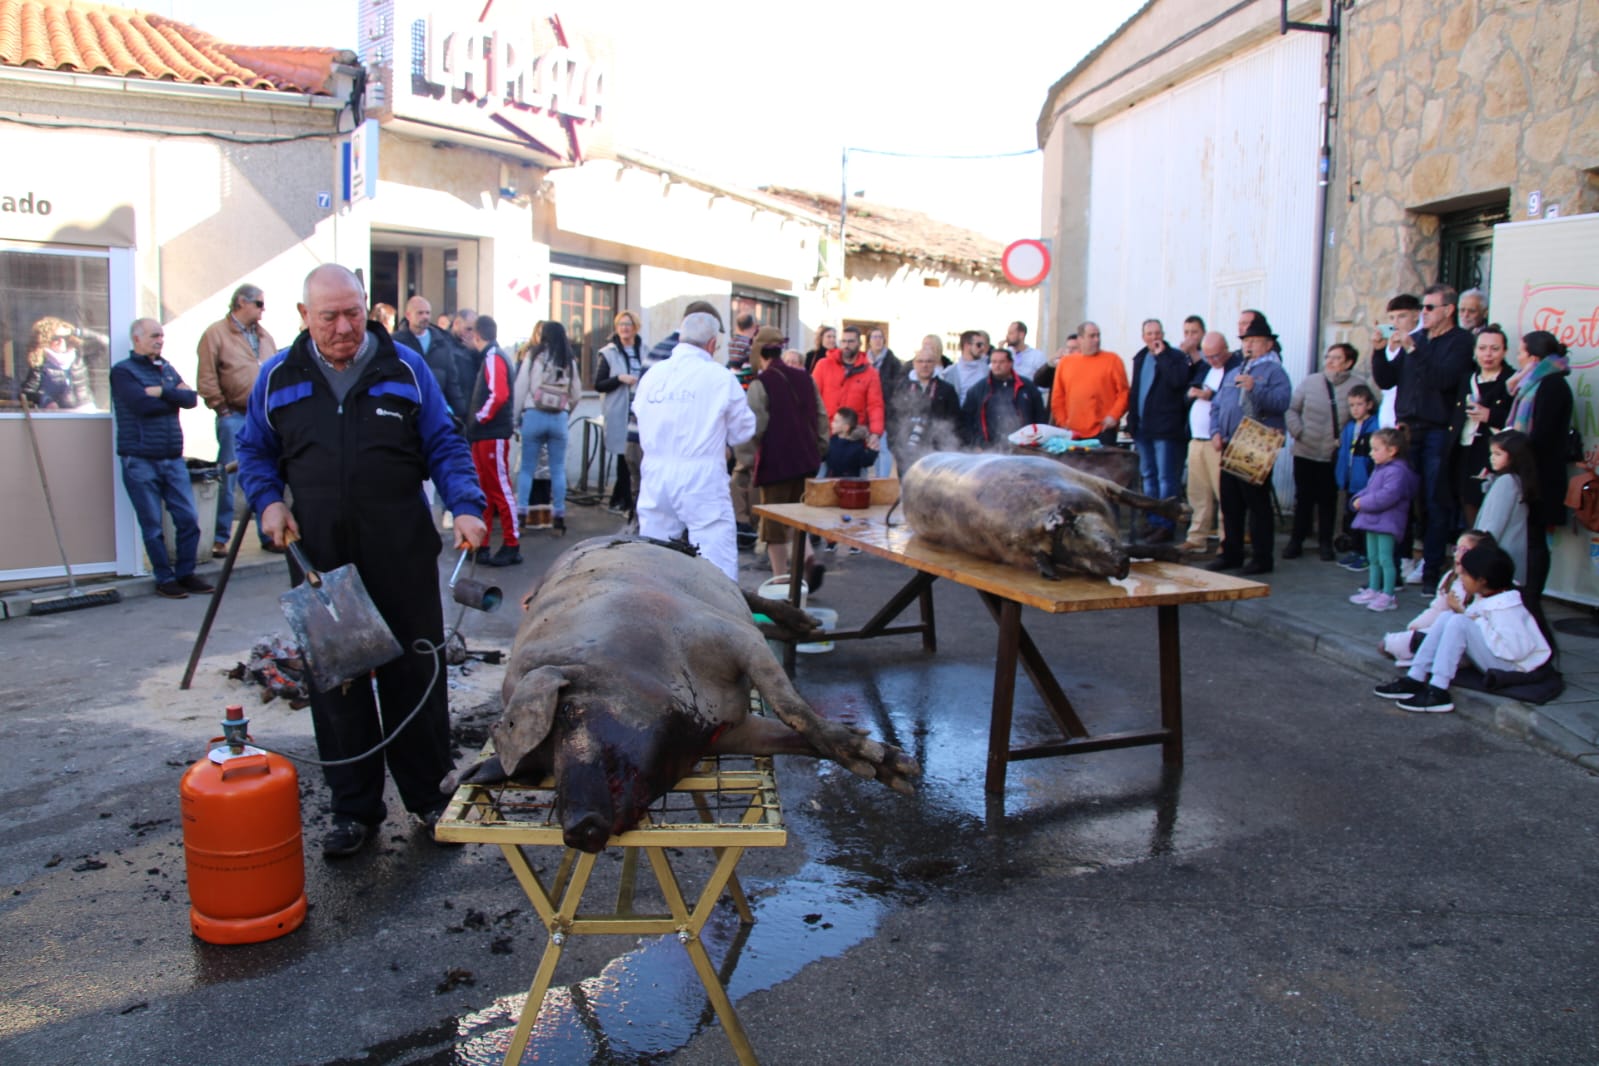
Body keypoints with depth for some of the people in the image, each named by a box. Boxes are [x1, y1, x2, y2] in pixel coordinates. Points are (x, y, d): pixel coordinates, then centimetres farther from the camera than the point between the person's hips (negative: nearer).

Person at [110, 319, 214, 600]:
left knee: (189, 519, 1)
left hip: (173, 459, 5)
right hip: (140, 460, -5)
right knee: (152, 524, 2)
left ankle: (185, 573, 13)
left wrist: (163, 392, -12)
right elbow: (142, 404, -16)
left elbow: (191, 398, 1)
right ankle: (165, 579, 10)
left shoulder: (167, 369, 16)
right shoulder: (123, 371, -1)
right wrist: (175, 397, -3)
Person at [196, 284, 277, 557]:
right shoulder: (216, 333, -3)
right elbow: (206, 379, -8)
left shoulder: (264, 336, 15)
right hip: (234, 418, -5)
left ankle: (268, 535, 16)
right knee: (228, 478, -1)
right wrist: (222, 409, -8)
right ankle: (220, 538, 7)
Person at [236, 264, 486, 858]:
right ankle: (355, 809, 21)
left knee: (416, 676, 6)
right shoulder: (278, 378, 7)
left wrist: (465, 506, -12)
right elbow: (255, 452, 17)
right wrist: (268, 500, -1)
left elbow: (443, 445, 3)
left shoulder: (405, 368, 3)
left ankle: (430, 797, 21)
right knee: (336, 683, 8)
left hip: (403, 561, -1)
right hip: (319, 561, 2)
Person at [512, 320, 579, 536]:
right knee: (558, 469, 6)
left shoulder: (534, 359, -5)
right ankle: (558, 517, 7)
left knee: (527, 468, 7)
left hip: (534, 416, -1)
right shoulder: (570, 363, 1)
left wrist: (515, 418, 6)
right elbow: (575, 396, 6)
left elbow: (520, 389, -2)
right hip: (559, 419, 1)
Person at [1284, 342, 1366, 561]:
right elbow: (1292, 409, 7)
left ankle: (1325, 543, 18)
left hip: (1334, 455, -2)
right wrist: (1298, 432, -6)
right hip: (1305, 452, 2)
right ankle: (1296, 541, 17)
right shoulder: (1310, 382, 3)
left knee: (1328, 500, 8)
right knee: (1303, 498, 8)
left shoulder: (1357, 385, -6)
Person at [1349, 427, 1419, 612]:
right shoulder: (1378, 469, 14)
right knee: (1373, 558, 17)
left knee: (1385, 559, -6)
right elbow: (1368, 490, 19)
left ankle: (1388, 596, -1)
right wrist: (1358, 500, -2)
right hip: (1372, 520, 10)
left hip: (1386, 522, -10)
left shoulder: (1397, 471, -18)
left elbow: (1388, 496, -28)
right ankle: (1373, 590, 27)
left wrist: (1363, 503, -19)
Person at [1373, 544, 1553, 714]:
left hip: (1514, 666, -9)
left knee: (1459, 622, -24)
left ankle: (1437, 693, -26)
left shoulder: (1504, 608, -22)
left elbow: (1515, 650, -30)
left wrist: (1480, 623, -22)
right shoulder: (1484, 598, 7)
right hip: (1497, 658, 9)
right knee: (1447, 617, -1)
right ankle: (1414, 679, -6)